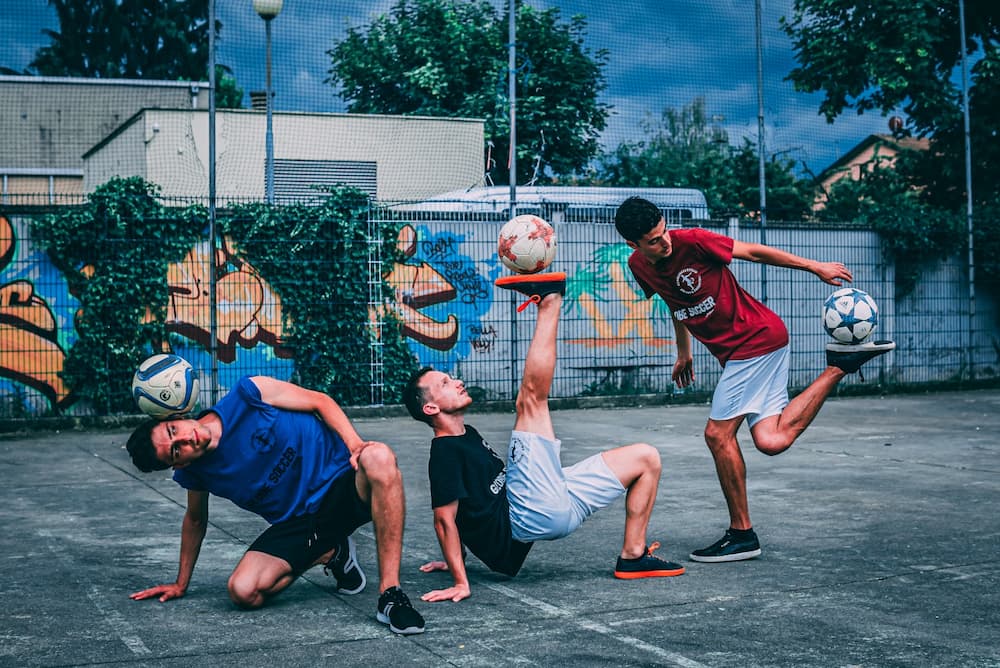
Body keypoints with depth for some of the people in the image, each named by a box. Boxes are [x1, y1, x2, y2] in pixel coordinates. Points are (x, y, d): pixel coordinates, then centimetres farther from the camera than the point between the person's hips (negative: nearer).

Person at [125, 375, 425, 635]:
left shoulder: (248, 395, -13)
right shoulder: (193, 473, -2)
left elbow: (320, 402, -6)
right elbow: (196, 521, 18)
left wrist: (356, 445, -21)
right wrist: (181, 583, 25)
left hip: (344, 484, -4)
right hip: (298, 523, 4)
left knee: (379, 458, -40)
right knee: (243, 591, -20)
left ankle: (390, 595, -35)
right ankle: (331, 554, 8)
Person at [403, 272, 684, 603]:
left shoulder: (467, 436, 22)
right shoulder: (445, 451, -9)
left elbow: (466, 505, 31)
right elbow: (445, 518, -16)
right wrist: (460, 582, -24)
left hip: (557, 506, 10)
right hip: (530, 513, -10)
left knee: (645, 458, 15)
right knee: (532, 397, -12)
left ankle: (633, 556, 6)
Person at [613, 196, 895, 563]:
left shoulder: (691, 241, -16)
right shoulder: (638, 266, 6)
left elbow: (753, 252, -8)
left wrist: (816, 267, -2)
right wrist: (683, 352, 33)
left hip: (758, 336, -7)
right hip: (736, 351, 7)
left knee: (718, 433, -9)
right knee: (771, 441, -8)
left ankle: (741, 534, 4)